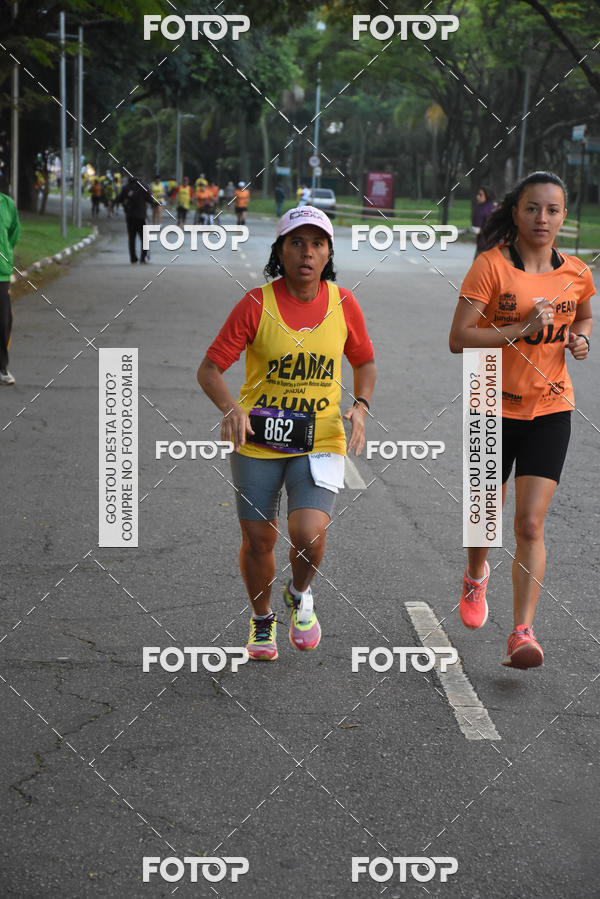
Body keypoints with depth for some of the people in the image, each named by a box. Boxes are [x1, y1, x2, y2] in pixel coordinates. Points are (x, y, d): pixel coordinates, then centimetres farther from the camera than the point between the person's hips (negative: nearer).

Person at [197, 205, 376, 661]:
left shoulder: (344, 303, -1)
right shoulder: (256, 304, -9)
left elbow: (365, 362, 15)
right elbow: (209, 369, -8)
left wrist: (361, 405, -4)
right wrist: (231, 409, -27)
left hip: (320, 442, 1)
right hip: (258, 442, 0)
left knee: (309, 533, -19)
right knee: (259, 540, 7)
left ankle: (300, 595, 16)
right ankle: (262, 620, 36)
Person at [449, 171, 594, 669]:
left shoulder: (576, 273, 0)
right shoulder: (491, 266, -12)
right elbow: (459, 339, -17)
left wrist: (581, 339, -1)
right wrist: (523, 328, -26)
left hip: (551, 410, 1)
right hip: (495, 407, -1)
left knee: (531, 524, -8)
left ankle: (523, 633, -6)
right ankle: (476, 576, 47)